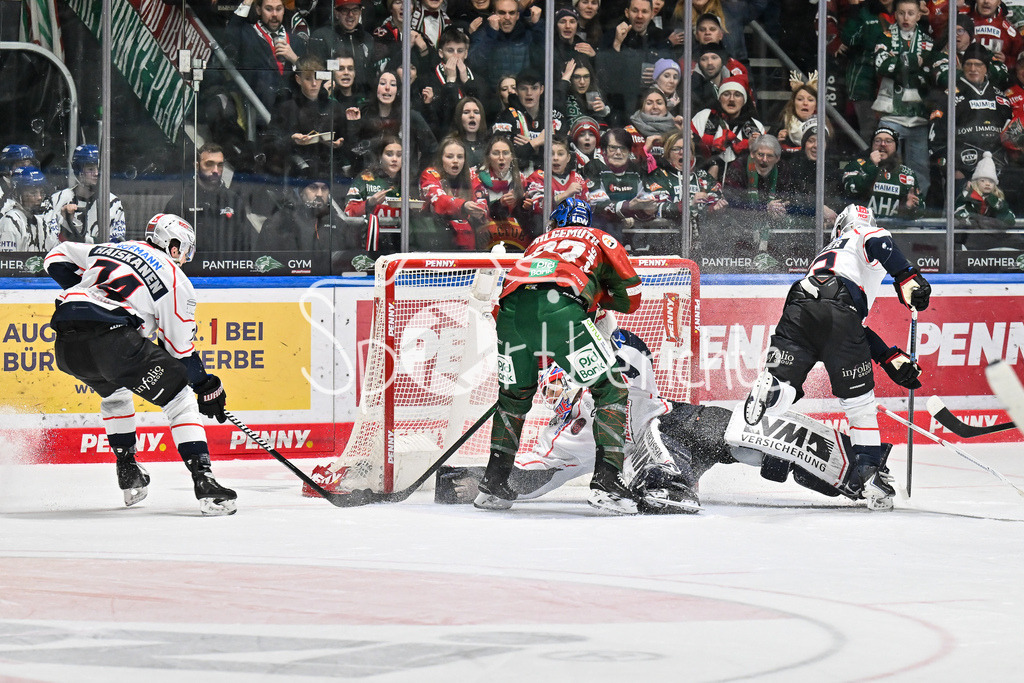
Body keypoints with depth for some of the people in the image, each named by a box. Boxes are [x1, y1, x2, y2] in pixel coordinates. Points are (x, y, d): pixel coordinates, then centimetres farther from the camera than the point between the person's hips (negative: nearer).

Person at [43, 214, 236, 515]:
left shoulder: (107, 250, 27)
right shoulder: (176, 280, 12)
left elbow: (57, 258, 35)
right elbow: (180, 349, 12)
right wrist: (207, 387, 22)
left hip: (66, 344, 6)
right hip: (113, 340, -6)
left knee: (113, 390, 37)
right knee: (179, 398, 7)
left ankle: (127, 471, 36)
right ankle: (204, 483, -6)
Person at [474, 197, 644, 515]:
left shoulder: (539, 241, 40)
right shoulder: (601, 240, 29)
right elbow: (630, 299, 27)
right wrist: (598, 297, 46)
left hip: (512, 308, 4)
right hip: (561, 306, -4)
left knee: (514, 394, 27)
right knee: (610, 390, 8)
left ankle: (494, 483, 25)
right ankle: (606, 481, -4)